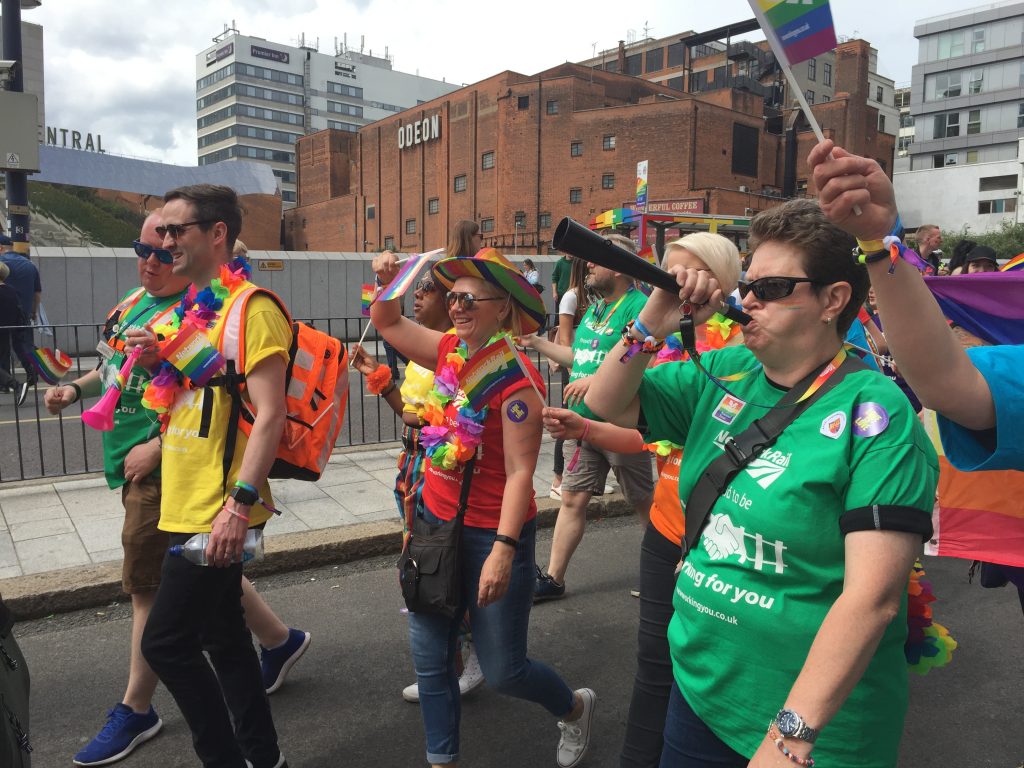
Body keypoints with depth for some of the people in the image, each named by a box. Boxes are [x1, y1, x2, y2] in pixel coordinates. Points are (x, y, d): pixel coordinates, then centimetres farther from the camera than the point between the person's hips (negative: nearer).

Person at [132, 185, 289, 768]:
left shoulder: (251, 308, -14)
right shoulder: (198, 306, 15)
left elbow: (269, 414, -21)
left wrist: (240, 504, -26)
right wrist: (160, 363, 5)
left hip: (219, 511, -9)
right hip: (190, 503, 9)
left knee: (166, 642, -2)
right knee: (223, 632, 17)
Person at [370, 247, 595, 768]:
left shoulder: (515, 376, -19)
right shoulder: (450, 351, 2)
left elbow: (520, 472, -21)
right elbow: (387, 322, 17)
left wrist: (504, 549, -26)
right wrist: (388, 281, -1)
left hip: (492, 534, -7)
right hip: (437, 521, 7)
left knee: (502, 671, 8)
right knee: (429, 657, 13)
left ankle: (575, 708, 40)